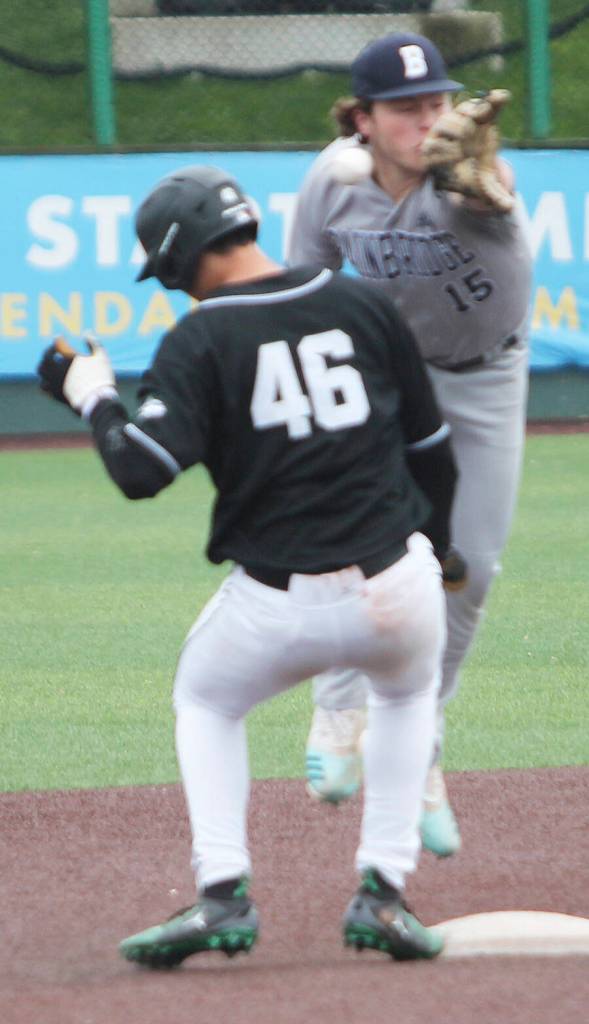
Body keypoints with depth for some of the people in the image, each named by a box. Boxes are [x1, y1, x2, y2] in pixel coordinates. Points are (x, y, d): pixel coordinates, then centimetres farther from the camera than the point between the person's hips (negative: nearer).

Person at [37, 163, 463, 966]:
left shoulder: (199, 341, -6)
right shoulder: (364, 305, 6)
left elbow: (142, 470, -16)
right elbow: (431, 447, 15)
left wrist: (93, 396, 3)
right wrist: (436, 545, 32)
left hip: (278, 608, -3)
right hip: (398, 587, 3)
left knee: (205, 703, 28)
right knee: (407, 692, 35)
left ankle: (223, 894, 9)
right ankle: (383, 892, 18)